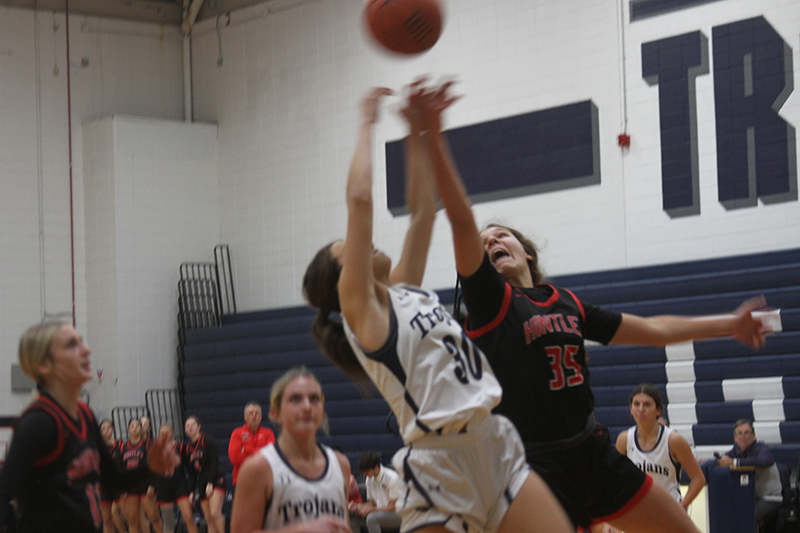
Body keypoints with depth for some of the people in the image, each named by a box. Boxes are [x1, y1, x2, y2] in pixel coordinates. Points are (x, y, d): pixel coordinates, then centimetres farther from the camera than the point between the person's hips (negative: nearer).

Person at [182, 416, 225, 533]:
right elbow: (191, 472, 15)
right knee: (209, 520, 1)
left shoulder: (207, 439, -4)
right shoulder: (187, 447, 12)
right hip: (201, 483, 5)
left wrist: (210, 483, -15)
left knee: (215, 513, -24)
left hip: (215, 480, -5)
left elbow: (214, 462, -10)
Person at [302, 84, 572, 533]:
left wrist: (418, 133, 22)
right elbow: (359, 199, -7)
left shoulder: (405, 292, 20)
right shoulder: (360, 308, 0)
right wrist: (368, 125, 3)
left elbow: (423, 212, 22)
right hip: (440, 465, -7)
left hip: (498, 448, 7)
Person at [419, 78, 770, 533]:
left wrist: (729, 325, 25)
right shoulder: (489, 299, -3)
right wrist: (433, 138, -28)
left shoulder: (569, 305, 13)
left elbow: (652, 330, 22)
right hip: (536, 468, -6)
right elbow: (462, 220, -17)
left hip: (594, 456, 6)